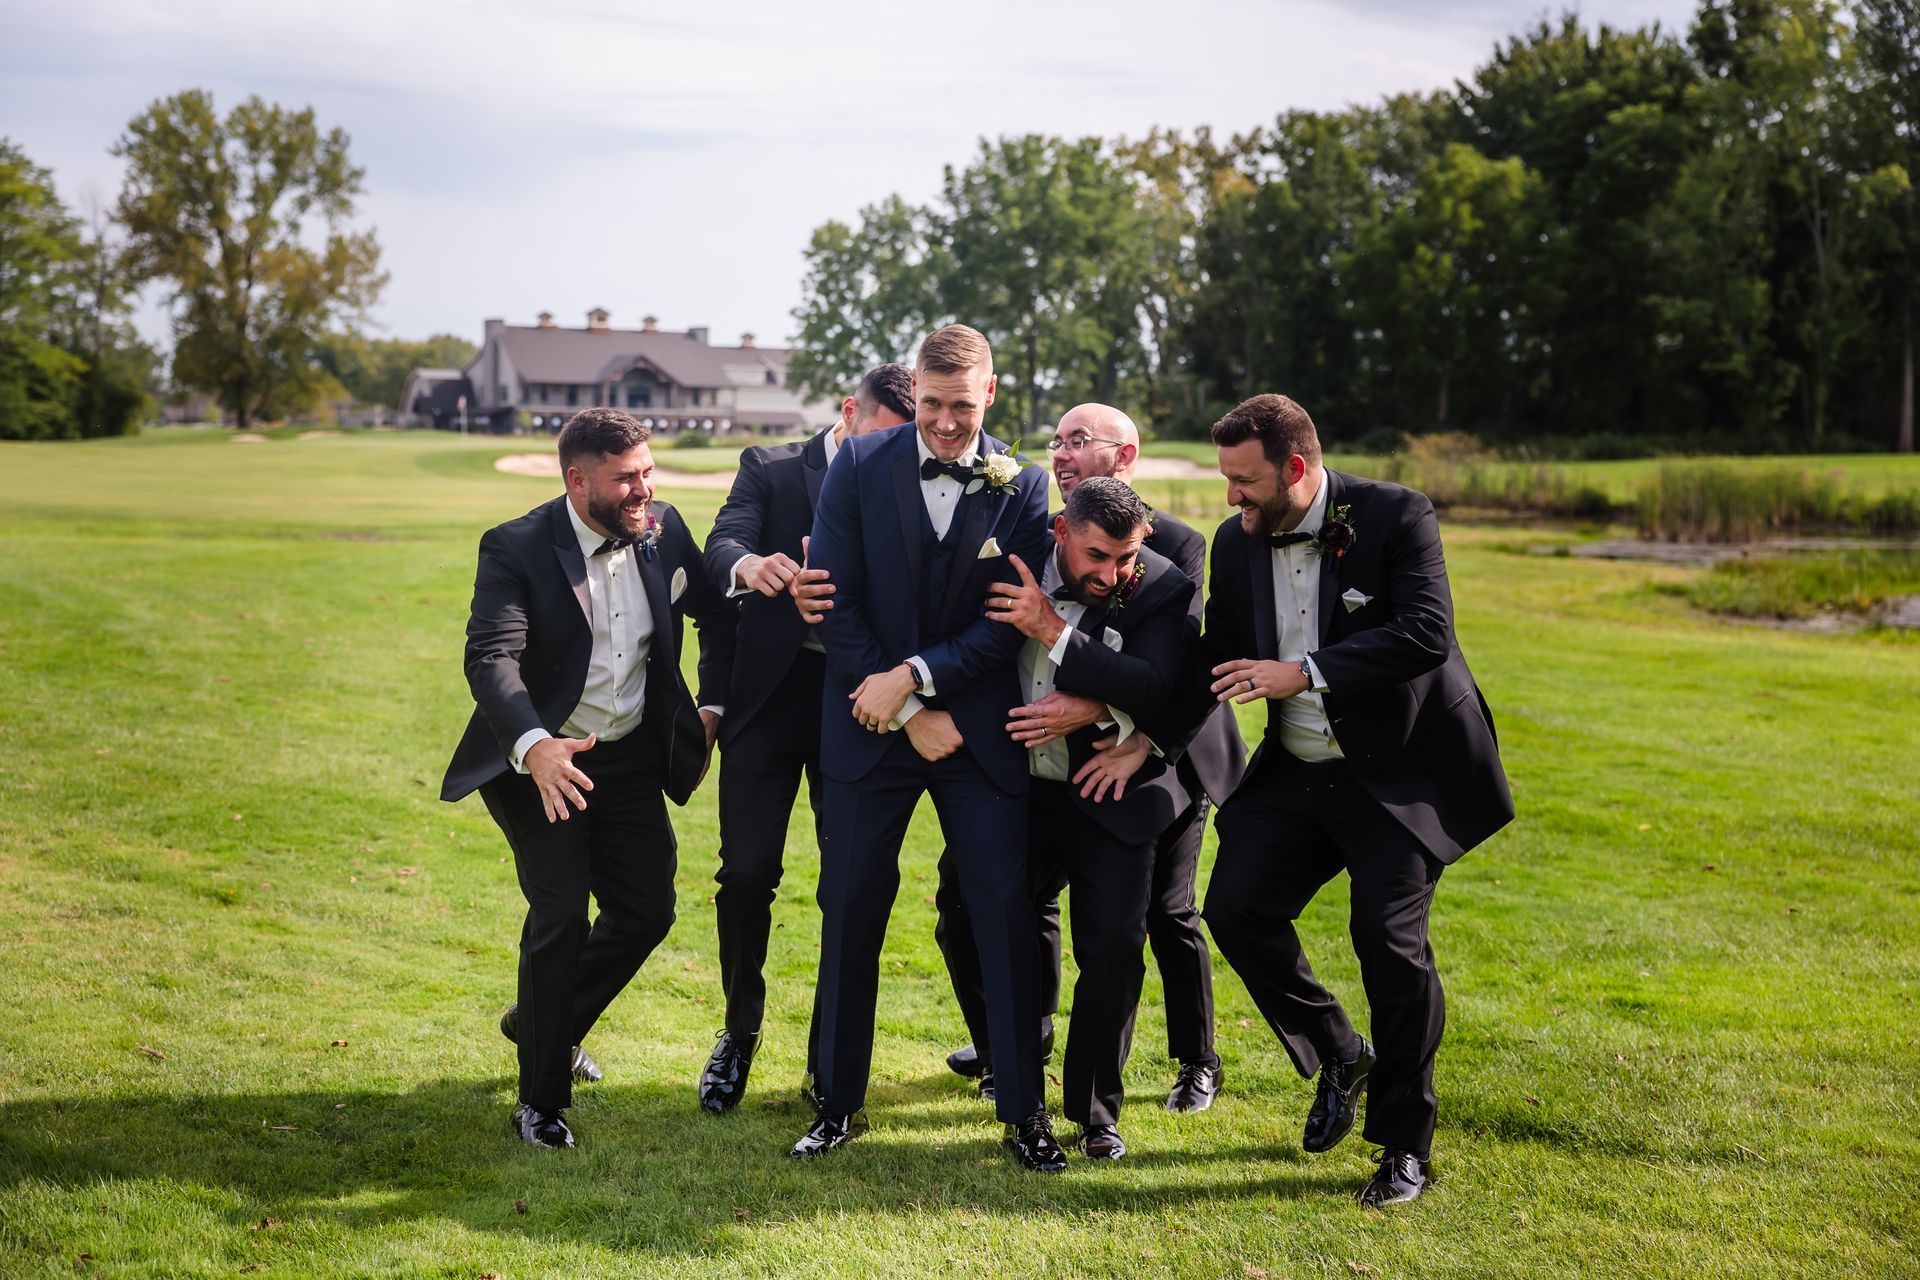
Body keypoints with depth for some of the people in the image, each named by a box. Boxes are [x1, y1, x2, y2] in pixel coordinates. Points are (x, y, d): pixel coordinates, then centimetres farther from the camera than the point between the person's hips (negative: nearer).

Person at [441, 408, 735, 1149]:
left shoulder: (664, 531, -4)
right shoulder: (516, 550, -19)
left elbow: (717, 615, 13)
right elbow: (491, 657, -31)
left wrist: (710, 709, 5)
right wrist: (534, 747, -48)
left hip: (630, 757, 5)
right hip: (539, 761, -5)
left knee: (646, 910, 4)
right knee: (561, 912, -15)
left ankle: (540, 1024, 33)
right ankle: (542, 1099, 3)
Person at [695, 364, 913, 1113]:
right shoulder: (770, 469, 4)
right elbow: (722, 545, -13)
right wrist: (748, 565, -37)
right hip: (772, 692, -1)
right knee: (747, 873, -4)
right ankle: (740, 1030, 19)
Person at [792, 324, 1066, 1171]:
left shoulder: (1023, 487, -2)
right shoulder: (859, 466, -2)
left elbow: (1009, 624, -5)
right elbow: (833, 602, -6)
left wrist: (914, 675, -16)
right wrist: (910, 713, -10)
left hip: (981, 733, 0)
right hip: (870, 727, 0)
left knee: (1006, 912, 0)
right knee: (850, 913, 4)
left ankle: (1024, 1110, 13)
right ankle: (838, 1103, 19)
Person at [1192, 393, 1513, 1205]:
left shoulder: (1395, 516, -15)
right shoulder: (1237, 542, 3)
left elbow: (1427, 634, -26)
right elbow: (1218, 663, 11)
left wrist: (1304, 673, -29)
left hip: (1400, 772, -6)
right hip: (1297, 772, 6)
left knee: (1390, 942, -11)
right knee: (1235, 908, -5)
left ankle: (1405, 1146, 7)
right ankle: (1338, 1058, 20)